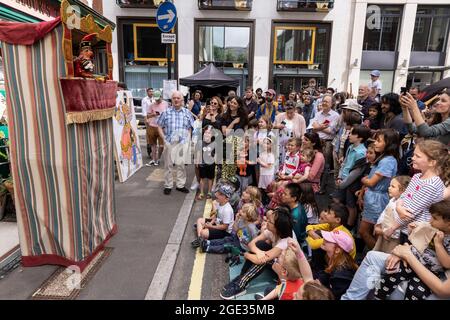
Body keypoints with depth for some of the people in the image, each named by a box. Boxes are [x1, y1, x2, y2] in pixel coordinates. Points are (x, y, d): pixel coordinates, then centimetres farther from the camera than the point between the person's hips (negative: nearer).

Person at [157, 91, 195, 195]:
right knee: (168, 164, 5)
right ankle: (168, 186, 16)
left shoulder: (187, 113, 8)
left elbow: (190, 128, 11)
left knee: (181, 164, 5)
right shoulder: (166, 112, 5)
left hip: (183, 143, 1)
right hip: (169, 142, 0)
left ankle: (180, 185, 18)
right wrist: (164, 138, -2)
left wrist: (188, 139, 0)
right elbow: (160, 126, 8)